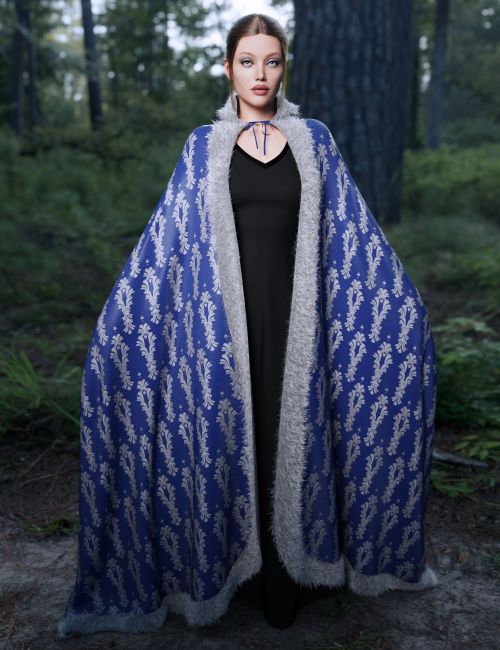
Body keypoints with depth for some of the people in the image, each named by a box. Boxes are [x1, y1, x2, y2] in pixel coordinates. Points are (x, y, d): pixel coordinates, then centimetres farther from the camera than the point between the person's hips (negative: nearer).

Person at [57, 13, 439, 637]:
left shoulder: (314, 138, 7)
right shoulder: (204, 145, 6)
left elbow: (354, 231, 8)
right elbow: (164, 237, 4)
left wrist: (406, 301, 7)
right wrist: (119, 314, 0)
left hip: (295, 312, 1)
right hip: (228, 315, 0)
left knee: (292, 432, 6)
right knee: (234, 434, 6)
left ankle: (287, 576, 24)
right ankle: (243, 558, 27)